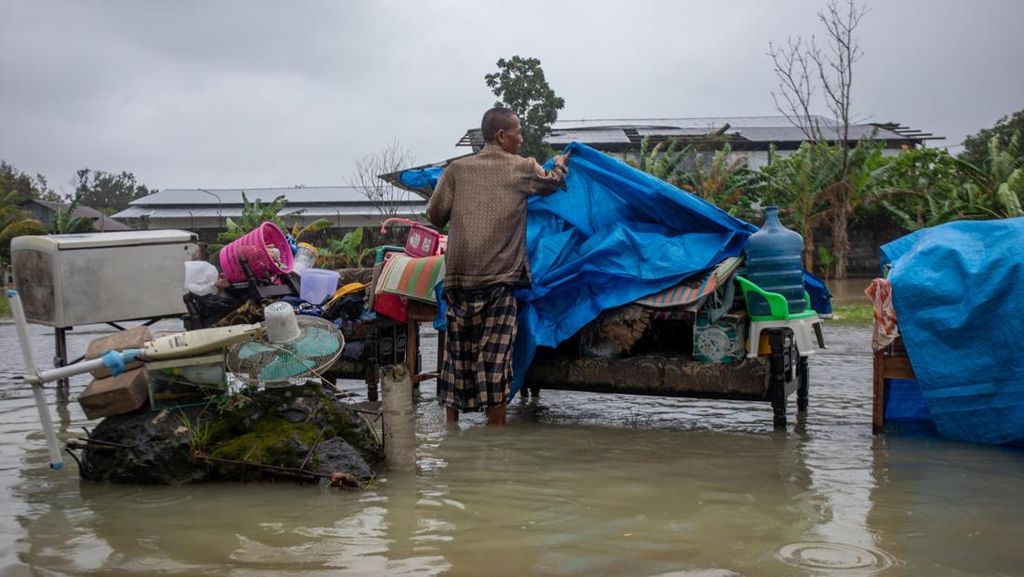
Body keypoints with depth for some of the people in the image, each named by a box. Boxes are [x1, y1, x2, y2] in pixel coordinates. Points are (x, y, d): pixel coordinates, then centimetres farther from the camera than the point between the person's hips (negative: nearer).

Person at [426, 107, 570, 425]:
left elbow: (435, 214, 7)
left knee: (457, 354, 10)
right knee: (494, 356, -1)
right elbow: (552, 182, 22)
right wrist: (562, 161, 43)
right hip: (498, 279, -3)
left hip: (458, 276, 3)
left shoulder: (457, 169, 6)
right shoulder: (523, 169, 2)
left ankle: (451, 425, 17)